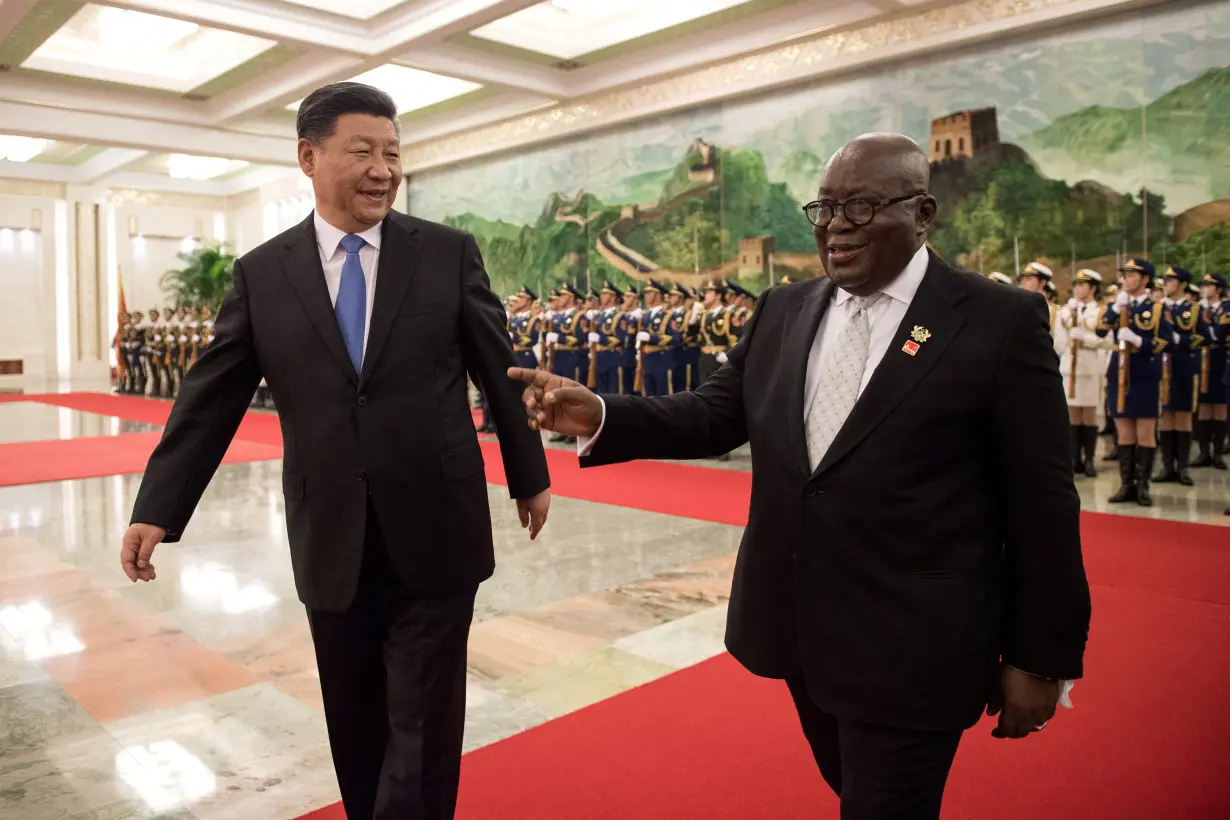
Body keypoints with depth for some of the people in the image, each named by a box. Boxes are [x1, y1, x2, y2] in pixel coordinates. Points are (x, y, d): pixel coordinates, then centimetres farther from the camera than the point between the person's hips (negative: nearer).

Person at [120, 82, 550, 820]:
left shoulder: (449, 253, -2)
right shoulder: (261, 273, 2)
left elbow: (500, 371, 3)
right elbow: (211, 397, 4)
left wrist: (530, 476, 9)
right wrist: (159, 509, 2)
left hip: (434, 534, -2)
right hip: (331, 542, 2)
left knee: (424, 722, 6)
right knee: (355, 723, 18)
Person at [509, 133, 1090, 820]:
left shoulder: (1000, 321, -10)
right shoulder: (783, 312, 5)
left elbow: (1041, 501, -9)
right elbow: (715, 414, 4)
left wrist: (1041, 656, -6)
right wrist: (599, 415, -12)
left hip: (913, 646, -5)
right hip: (801, 630, 6)